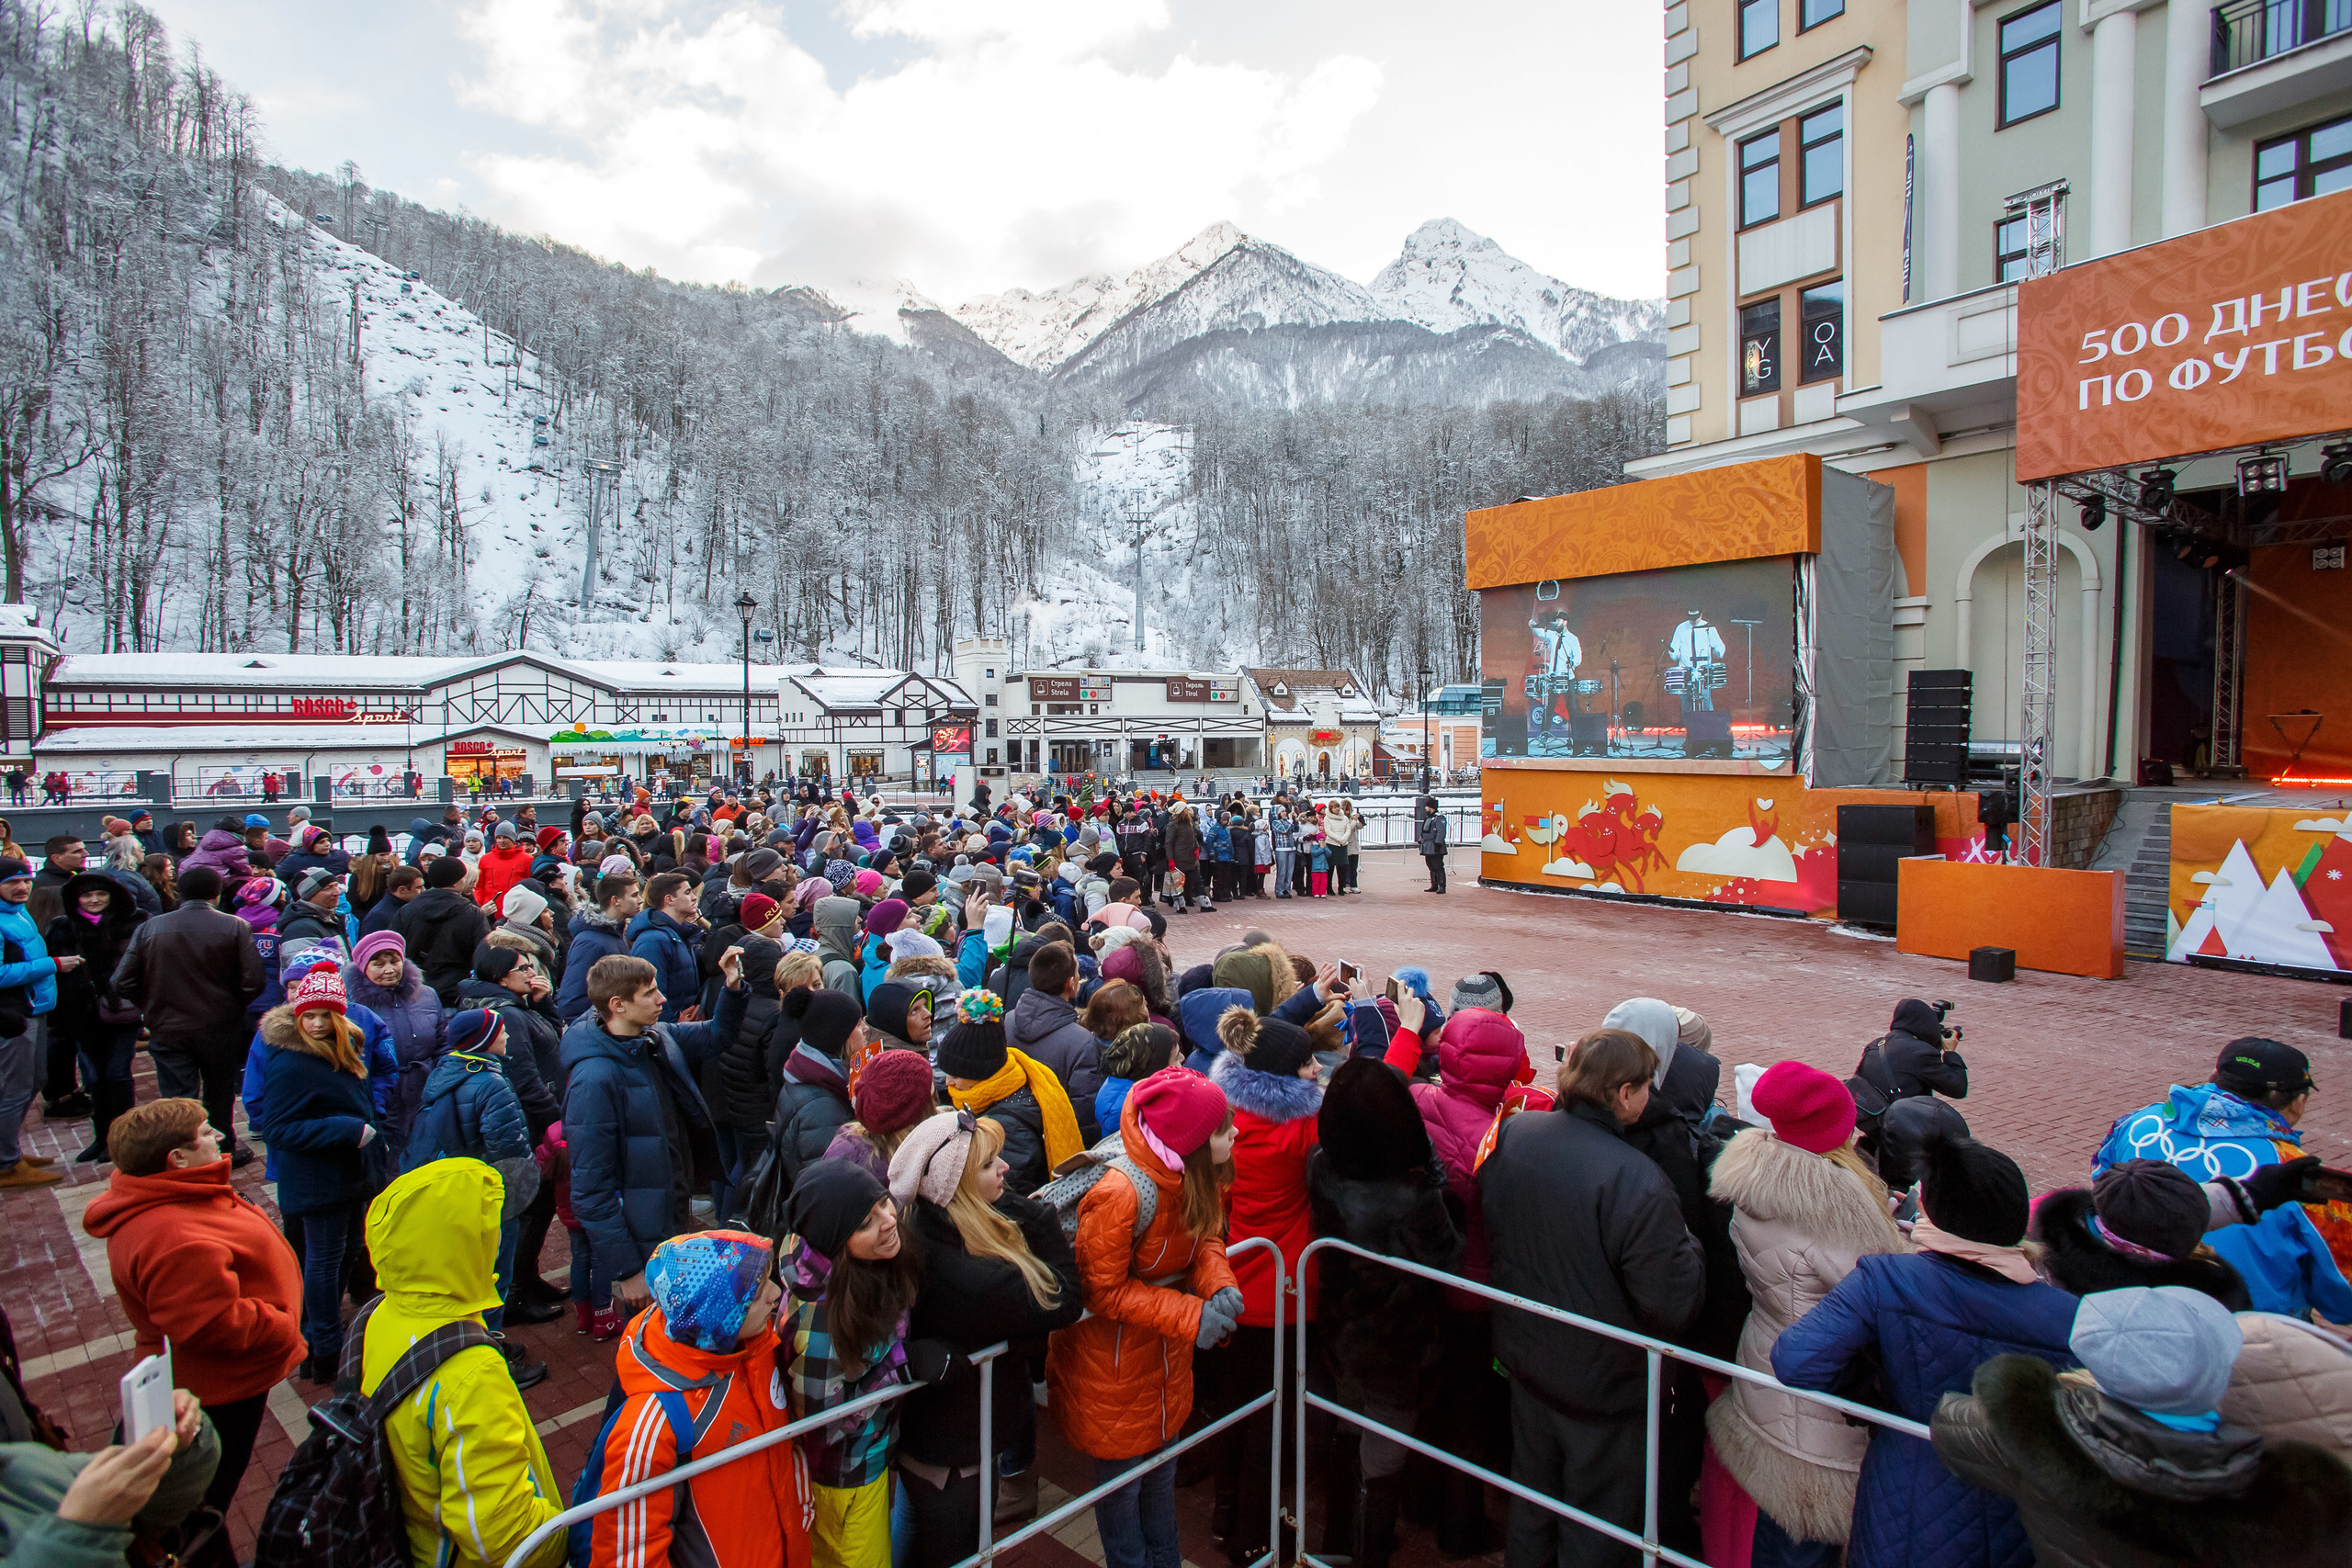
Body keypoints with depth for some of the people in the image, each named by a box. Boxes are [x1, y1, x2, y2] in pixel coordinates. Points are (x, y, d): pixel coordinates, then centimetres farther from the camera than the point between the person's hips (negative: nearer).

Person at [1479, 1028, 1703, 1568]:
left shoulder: (1513, 1134, -11)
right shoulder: (1635, 1180, -32)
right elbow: (1673, 1303, -25)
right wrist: (1688, 1245, -8)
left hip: (1525, 1356, 6)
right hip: (1602, 1382, -6)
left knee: (1532, 1494, 28)